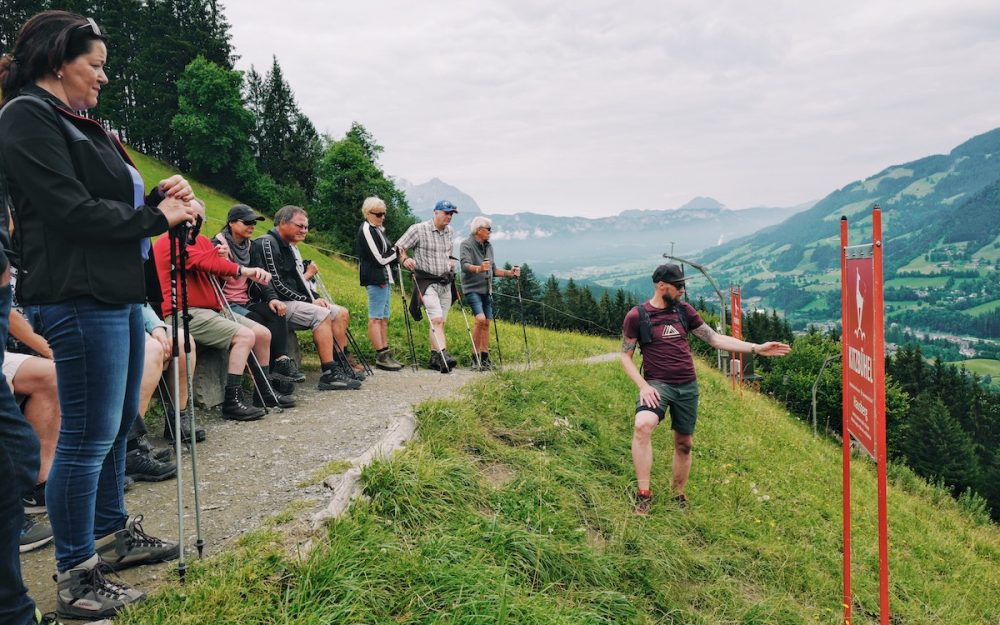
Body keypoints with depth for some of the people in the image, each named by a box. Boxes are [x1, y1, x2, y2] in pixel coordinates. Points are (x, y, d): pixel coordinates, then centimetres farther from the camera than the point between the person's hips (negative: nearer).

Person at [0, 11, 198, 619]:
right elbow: (72, 210, -17)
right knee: (88, 435, -4)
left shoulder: (82, 127, 20)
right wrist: (156, 217, -8)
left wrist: (161, 196, 2)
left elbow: (115, 201, 21)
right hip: (79, 297, -10)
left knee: (119, 424, 17)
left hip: (120, 293, 10)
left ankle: (113, 533, 33)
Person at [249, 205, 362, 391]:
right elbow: (277, 285, -19)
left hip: (293, 301, 10)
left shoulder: (290, 248, 20)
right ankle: (329, 375, -27)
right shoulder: (266, 244, -12)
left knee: (341, 313, 3)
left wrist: (316, 298, 6)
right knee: (321, 315, -27)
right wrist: (310, 301, -15)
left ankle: (340, 366, 4)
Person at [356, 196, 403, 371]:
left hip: (384, 278, 10)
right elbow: (379, 259, -16)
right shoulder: (366, 231, -11)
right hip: (375, 279, -10)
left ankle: (385, 354, 14)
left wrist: (394, 253, 2)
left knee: (383, 317, 10)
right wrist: (395, 253, -1)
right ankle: (381, 356, -7)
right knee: (375, 318, -7)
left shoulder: (378, 229, 19)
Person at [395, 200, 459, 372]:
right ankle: (443, 356, -26)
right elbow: (399, 247, -6)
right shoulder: (419, 229, -8)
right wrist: (405, 260, -25)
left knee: (440, 322, 8)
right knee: (436, 319, -19)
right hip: (426, 281, -6)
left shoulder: (450, 231, 11)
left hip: (445, 282, 6)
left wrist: (451, 261, 13)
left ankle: (434, 358, 15)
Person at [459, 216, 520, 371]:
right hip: (472, 289, -7)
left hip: (486, 290, 8)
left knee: (486, 323, 6)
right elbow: (465, 265, -24)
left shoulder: (489, 246, 15)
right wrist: (478, 268, -42)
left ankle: (485, 358, 11)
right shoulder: (466, 245, -8)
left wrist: (509, 273, 7)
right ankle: (475, 356, -12)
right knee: (480, 319, -21)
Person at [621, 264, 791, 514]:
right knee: (643, 425, -31)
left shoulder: (684, 310, 8)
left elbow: (715, 339, 10)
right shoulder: (636, 316, -4)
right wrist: (643, 386, -15)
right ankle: (644, 493, -25)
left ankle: (679, 497, 30)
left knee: (684, 443, 11)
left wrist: (756, 348, 6)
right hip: (658, 384, -5)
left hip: (688, 386, 5)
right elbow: (625, 356, -1)